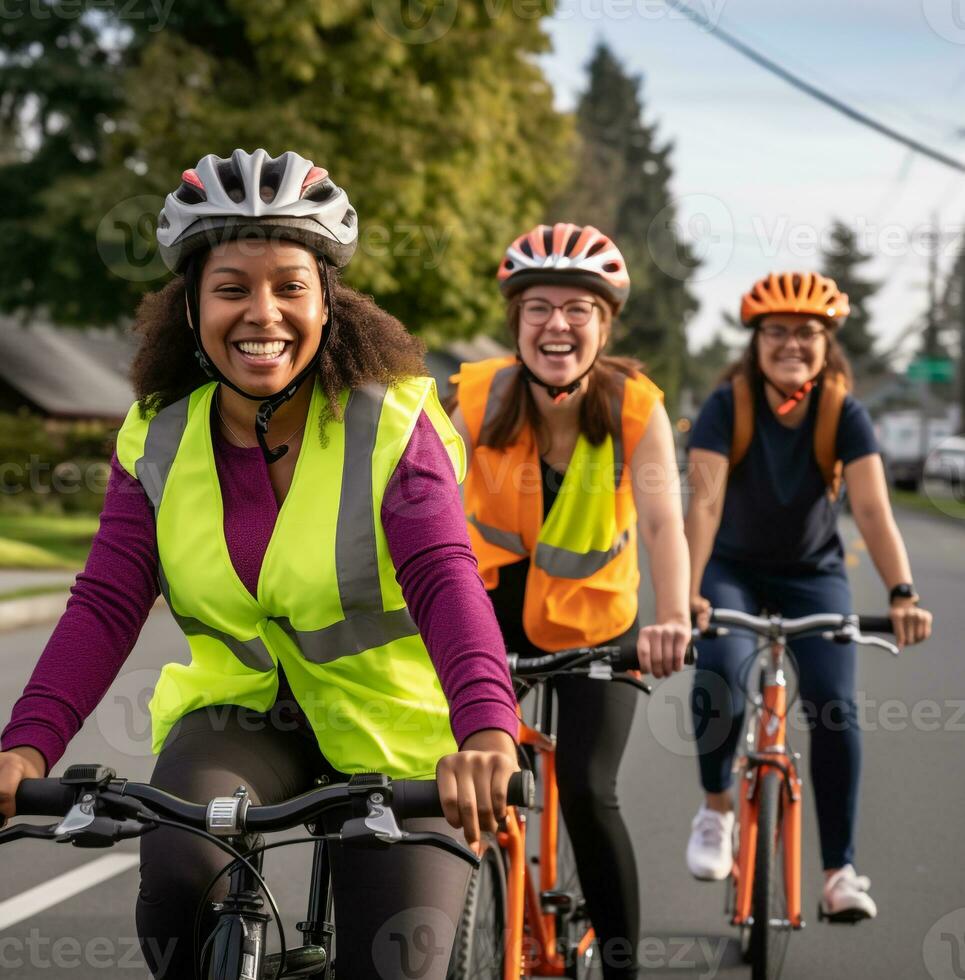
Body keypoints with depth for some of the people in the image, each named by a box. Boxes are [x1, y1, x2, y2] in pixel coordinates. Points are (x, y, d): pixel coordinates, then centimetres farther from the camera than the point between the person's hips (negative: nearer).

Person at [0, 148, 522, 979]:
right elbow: (106, 605, -15)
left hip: (391, 723, -2)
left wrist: (485, 730, -50)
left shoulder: (390, 423, -18)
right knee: (179, 880, -28)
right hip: (242, 708, 2)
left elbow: (445, 580, -31)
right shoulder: (160, 438, -7)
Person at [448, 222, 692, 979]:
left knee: (588, 793, -13)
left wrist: (673, 619, -50)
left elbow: (664, 521, -32)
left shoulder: (635, 407, -21)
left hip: (596, 621, -1)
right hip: (491, 610, 1)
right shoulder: (481, 398, -20)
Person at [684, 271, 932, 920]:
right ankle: (717, 810, -2)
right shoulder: (728, 406, -20)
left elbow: (873, 509, -29)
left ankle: (841, 873, -6)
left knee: (835, 707, -16)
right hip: (734, 569, -1)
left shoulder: (844, 414, -18)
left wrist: (902, 594, -44)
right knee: (720, 676, -28)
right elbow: (706, 500, -31)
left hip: (814, 574, 1)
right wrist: (687, 590, -45)